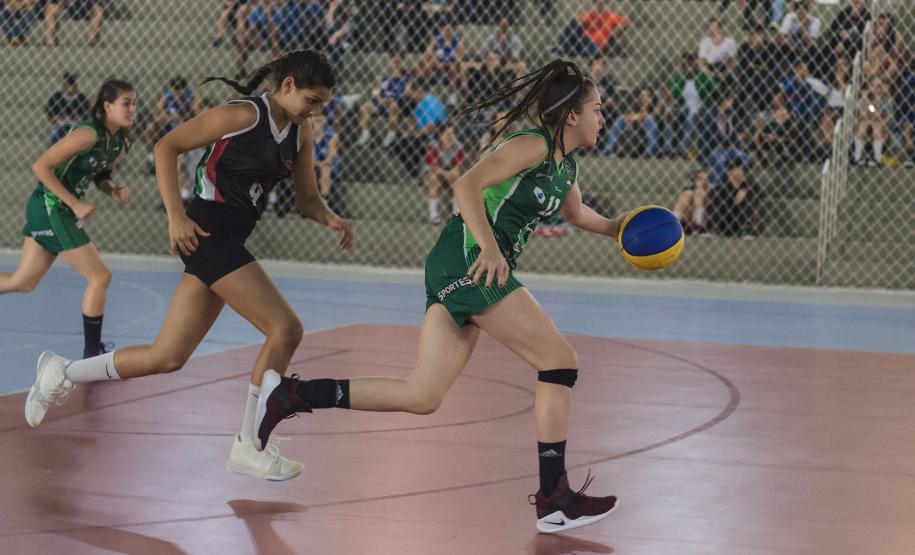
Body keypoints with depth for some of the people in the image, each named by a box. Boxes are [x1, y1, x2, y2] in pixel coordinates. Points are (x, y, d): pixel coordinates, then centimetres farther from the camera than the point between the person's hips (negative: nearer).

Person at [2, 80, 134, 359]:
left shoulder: (119, 144, 5)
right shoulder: (88, 134, -21)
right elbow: (41, 166, -22)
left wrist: (113, 191, -2)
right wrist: (75, 204, -23)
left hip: (63, 210, 9)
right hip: (50, 207, -9)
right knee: (100, 276, -7)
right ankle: (91, 354, 1)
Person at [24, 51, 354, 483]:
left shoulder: (300, 132, 11)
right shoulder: (243, 115, -12)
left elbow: (307, 199, 17)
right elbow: (167, 147, -9)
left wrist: (331, 220, -5)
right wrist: (176, 215, -17)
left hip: (228, 244, 9)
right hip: (206, 232, -9)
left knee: (167, 358, 8)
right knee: (285, 328, -13)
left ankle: (62, 373, 23)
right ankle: (249, 447, -4)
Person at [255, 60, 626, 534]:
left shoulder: (566, 167, 20)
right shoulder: (533, 144, -8)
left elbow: (575, 212, 43)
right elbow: (468, 185, -20)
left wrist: (613, 227, 29)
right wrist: (489, 248, -31)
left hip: (462, 275, 10)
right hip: (468, 261, -10)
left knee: (420, 397, 3)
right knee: (561, 361, -6)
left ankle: (287, 395, 3)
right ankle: (554, 499, -3)